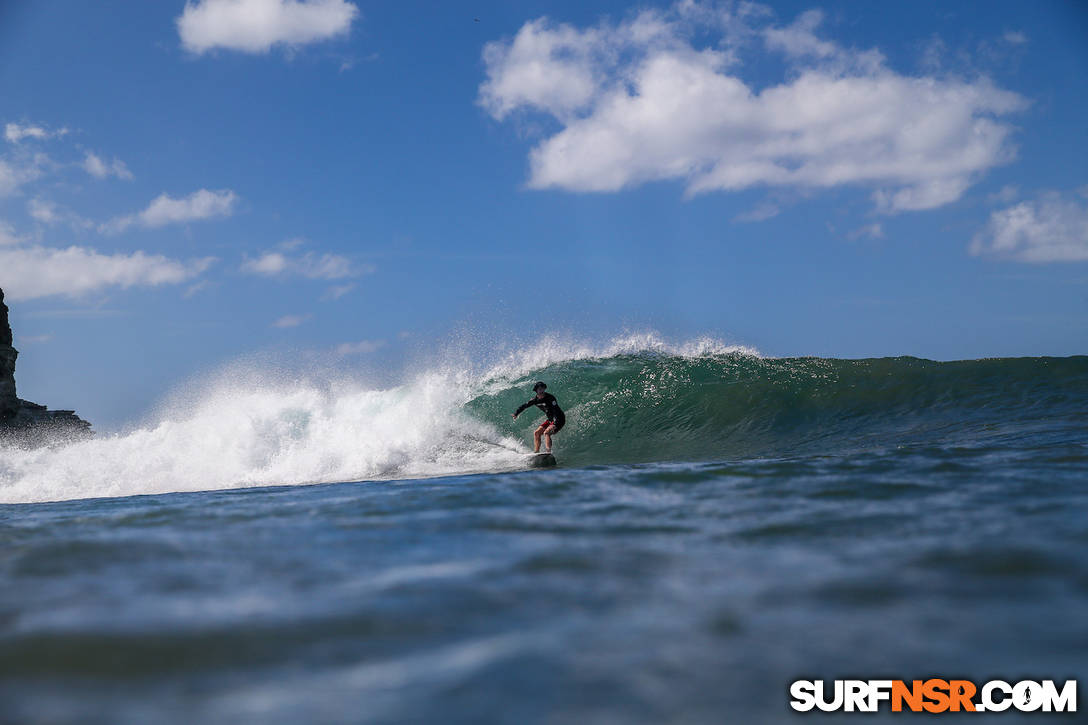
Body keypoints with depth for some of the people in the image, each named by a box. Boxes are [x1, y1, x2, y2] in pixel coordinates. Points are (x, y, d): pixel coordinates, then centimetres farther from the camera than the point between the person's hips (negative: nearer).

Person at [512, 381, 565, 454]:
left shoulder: (550, 398, -22)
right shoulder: (535, 399, -1)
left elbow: (556, 411, -30)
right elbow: (524, 405, 14)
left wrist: (555, 424, -41)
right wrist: (516, 414, 8)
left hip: (559, 419, -8)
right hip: (550, 420, 8)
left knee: (546, 432, -27)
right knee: (536, 433, 3)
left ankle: (548, 452, -35)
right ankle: (536, 452, 7)